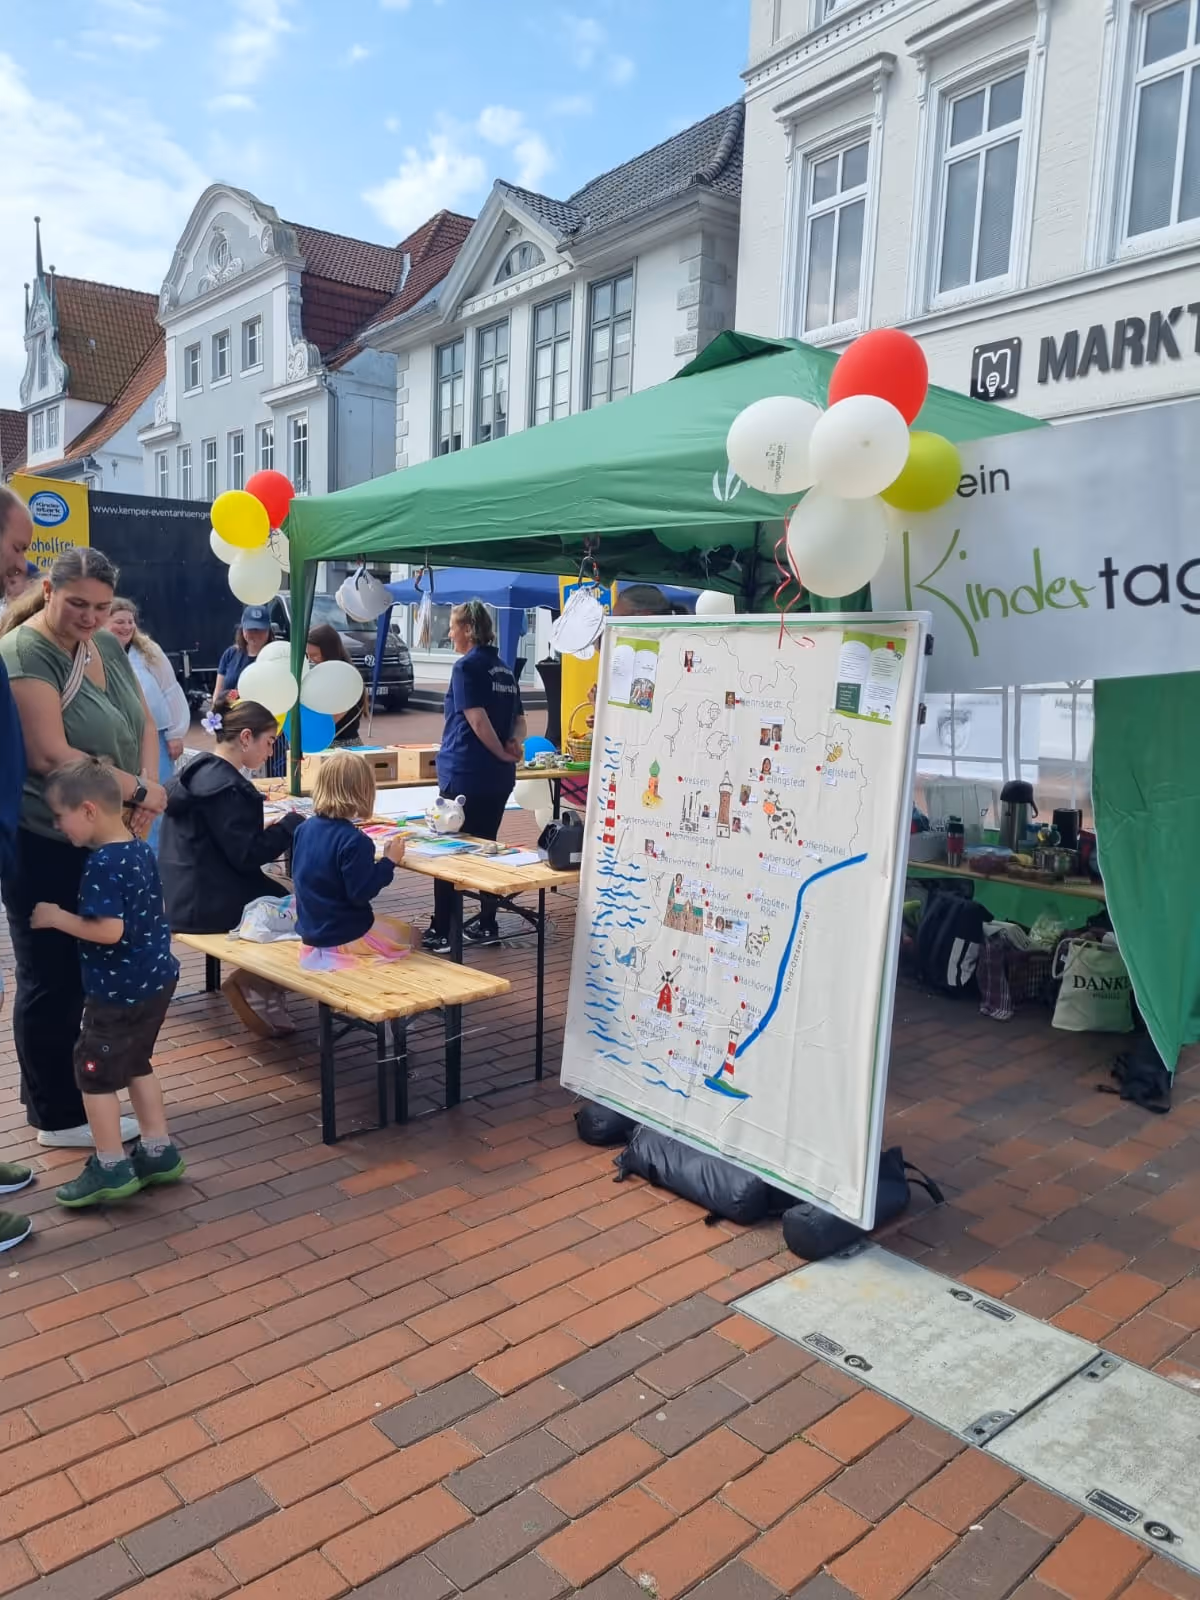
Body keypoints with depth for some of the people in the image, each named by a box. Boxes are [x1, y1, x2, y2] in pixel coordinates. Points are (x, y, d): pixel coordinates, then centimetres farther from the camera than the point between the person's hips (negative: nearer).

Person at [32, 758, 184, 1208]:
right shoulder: (141, 850, 5)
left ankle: (111, 1168, 14)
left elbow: (108, 931, -28)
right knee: (136, 1064, 20)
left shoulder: (102, 865, -22)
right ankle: (158, 1152, 26)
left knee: (94, 1070, 6)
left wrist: (57, 917, -17)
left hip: (120, 991, -9)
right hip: (155, 979, 9)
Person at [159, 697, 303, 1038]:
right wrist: (293, 824, -11)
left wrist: (275, 827, 6)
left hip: (189, 891, 10)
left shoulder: (201, 770, 11)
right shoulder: (225, 785, -20)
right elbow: (247, 855, -21)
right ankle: (253, 984, 6)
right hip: (209, 900, -10)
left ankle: (258, 984, 10)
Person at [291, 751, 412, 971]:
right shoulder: (354, 841, -25)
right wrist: (389, 861, -14)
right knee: (409, 935, 14)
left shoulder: (305, 828, -1)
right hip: (346, 936, -8)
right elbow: (361, 893, -23)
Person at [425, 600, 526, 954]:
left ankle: (441, 932, 5)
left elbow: (477, 720, -18)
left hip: (465, 775, -7)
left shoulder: (467, 666, -11)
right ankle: (487, 924, 20)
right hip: (498, 776, 7)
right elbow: (519, 722, 13)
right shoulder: (504, 670, 13)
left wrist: (502, 752, -6)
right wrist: (513, 746, -5)